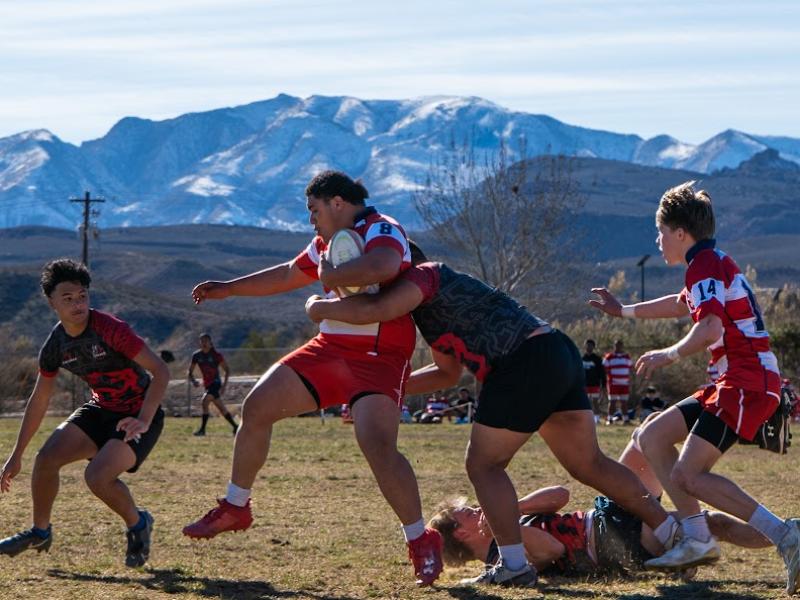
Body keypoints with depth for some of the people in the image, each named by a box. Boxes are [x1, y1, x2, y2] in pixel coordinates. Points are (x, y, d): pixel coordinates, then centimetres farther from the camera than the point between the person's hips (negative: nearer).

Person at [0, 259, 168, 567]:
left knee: (97, 476, -26)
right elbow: (39, 400, 9)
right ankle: (40, 533, 15)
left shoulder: (111, 329, -24)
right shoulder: (55, 345, -4)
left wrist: (144, 421, -37)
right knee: (47, 456, -9)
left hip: (138, 417, -6)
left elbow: (161, 371, -26)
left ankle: (138, 525, 3)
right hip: (100, 411, 7)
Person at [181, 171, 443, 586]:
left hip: (377, 358, -9)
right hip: (329, 349, 9)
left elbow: (383, 267, -39)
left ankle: (421, 542, -13)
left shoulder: (381, 231, -14)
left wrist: (329, 274, -24)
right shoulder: (327, 242, 15)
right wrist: (229, 288, 35)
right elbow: (288, 275, 33)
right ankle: (235, 507, 19)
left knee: (378, 444, -27)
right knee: (257, 405, 4)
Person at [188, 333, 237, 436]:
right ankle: (235, 427, 24)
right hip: (207, 385, 6)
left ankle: (202, 429, -24)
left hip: (216, 383, -6)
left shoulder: (216, 355, -10)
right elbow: (190, 372, 8)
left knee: (205, 401, -25)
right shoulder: (197, 355, 2)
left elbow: (227, 370, -5)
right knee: (221, 409, 11)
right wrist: (193, 380, -13)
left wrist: (224, 384, -15)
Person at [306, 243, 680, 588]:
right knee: (589, 464, 15)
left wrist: (321, 307, -4)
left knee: (484, 464, -1)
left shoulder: (424, 275, -2)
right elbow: (449, 373, 35)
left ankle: (514, 566, -4)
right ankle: (673, 532, 18)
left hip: (528, 363, -10)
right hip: (561, 354, 10)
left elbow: (375, 309, -21)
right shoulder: (435, 302, 27)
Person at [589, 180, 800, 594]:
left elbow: (710, 328, -27)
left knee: (688, 475, -17)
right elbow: (683, 304, 43)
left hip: (748, 384, -10)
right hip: (735, 384, 10)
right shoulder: (714, 265, 21)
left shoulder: (705, 266, -11)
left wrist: (669, 355, -12)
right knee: (653, 438, 12)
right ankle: (697, 539, 5)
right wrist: (624, 311, 50)